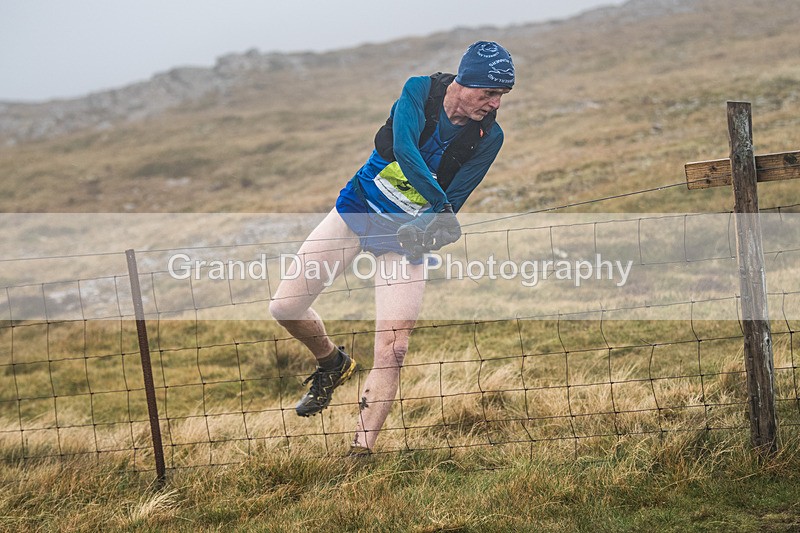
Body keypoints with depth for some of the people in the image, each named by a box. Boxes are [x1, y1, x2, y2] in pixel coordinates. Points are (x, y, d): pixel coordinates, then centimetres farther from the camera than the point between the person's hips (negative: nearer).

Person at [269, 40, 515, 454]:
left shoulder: (488, 137, -12)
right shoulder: (420, 90, -14)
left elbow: (453, 200, -15)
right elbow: (404, 148, -31)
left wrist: (424, 227, -36)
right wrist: (440, 202, -44)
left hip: (409, 234, -1)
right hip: (356, 209, 1)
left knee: (391, 350, -15)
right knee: (285, 308, -1)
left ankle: (360, 454, -9)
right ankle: (333, 364, 29)